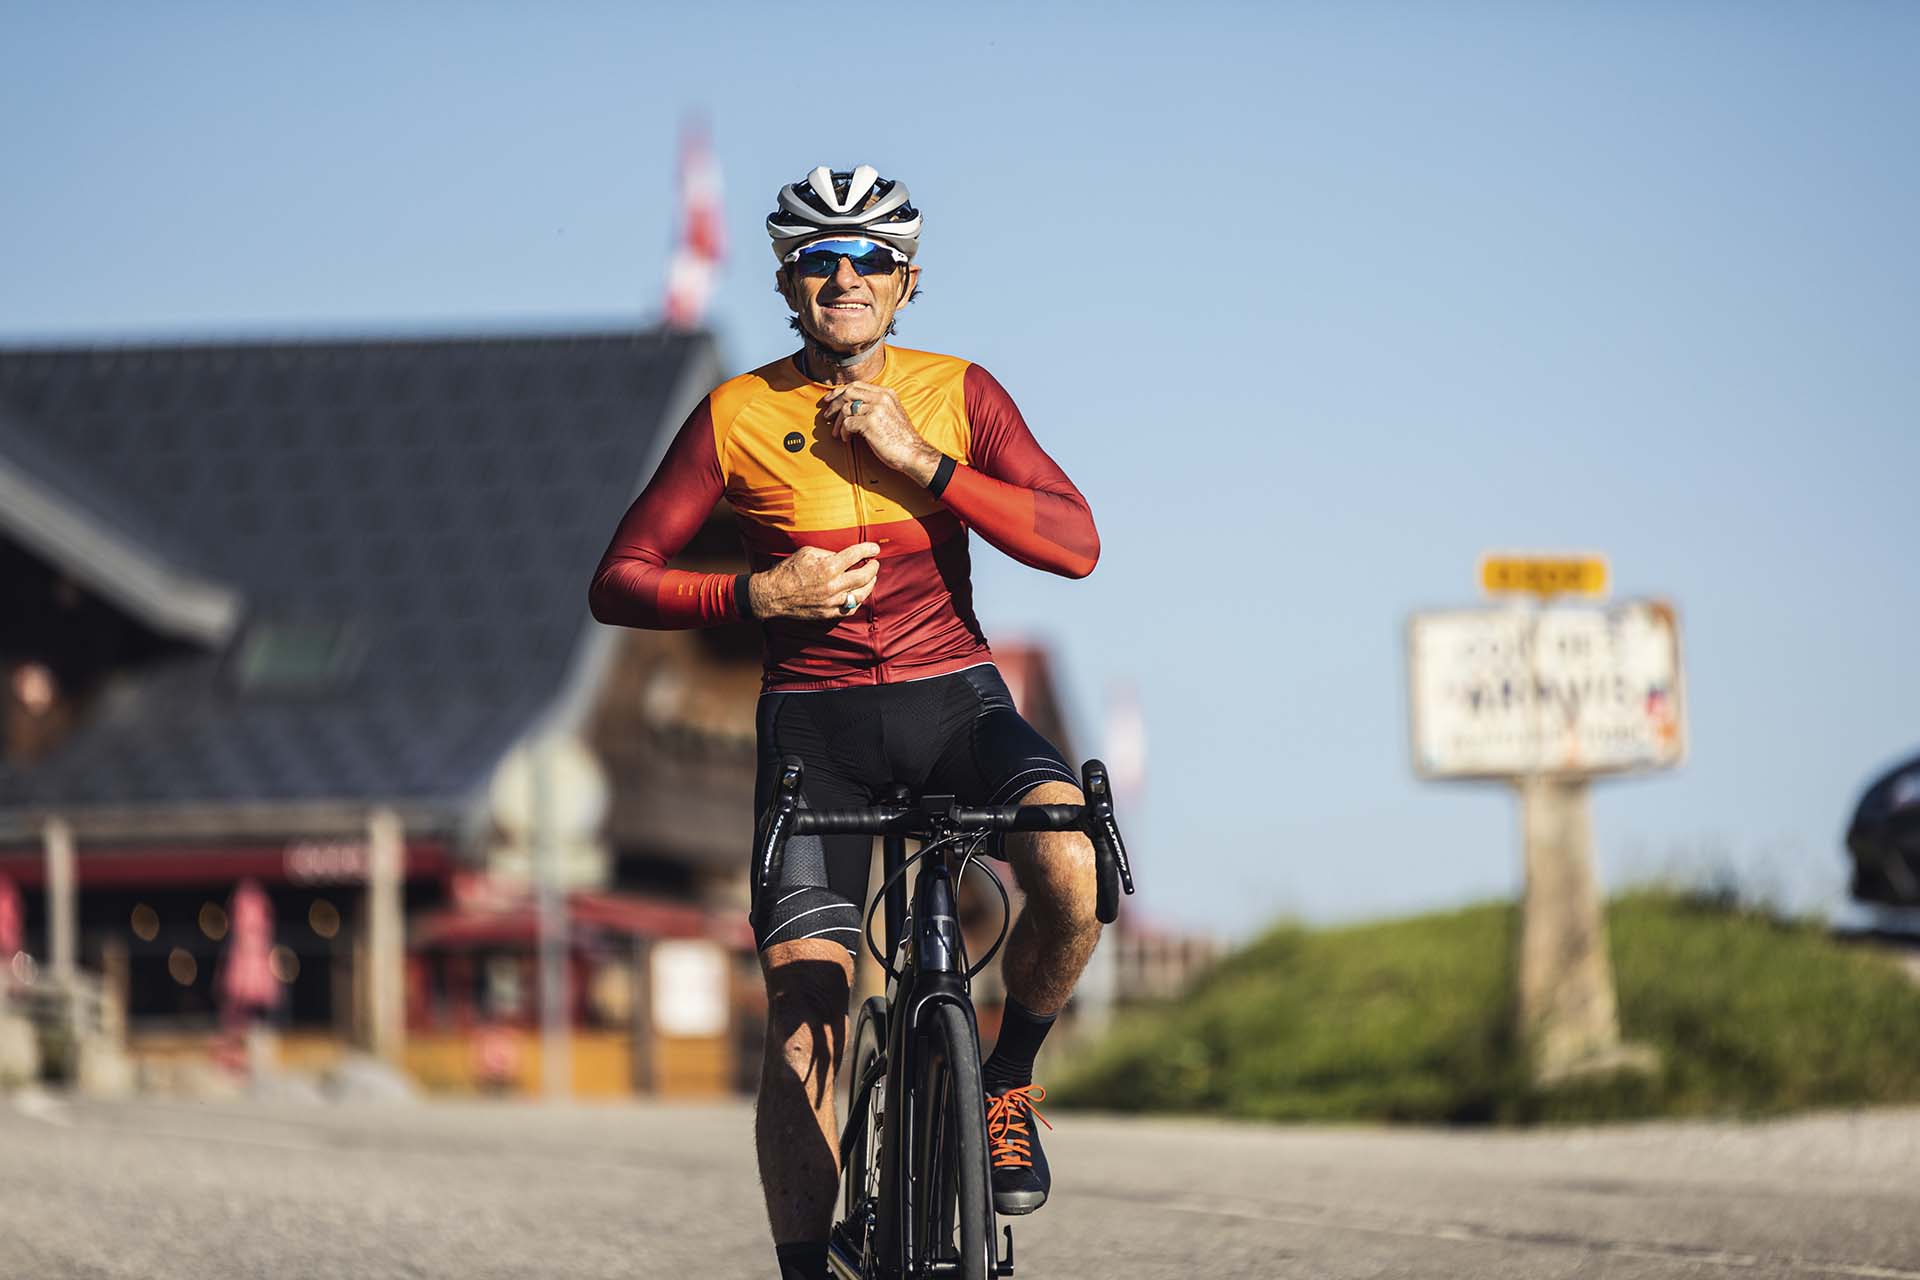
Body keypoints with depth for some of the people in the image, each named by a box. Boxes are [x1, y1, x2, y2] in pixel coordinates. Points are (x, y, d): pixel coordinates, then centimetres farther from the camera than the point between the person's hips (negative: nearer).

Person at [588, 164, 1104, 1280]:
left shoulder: (958, 394, 0)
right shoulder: (737, 416, -4)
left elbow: (1076, 543, -10)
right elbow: (618, 582, -3)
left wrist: (920, 459, -18)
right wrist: (757, 595, -19)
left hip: (955, 696, 1)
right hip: (814, 718, -1)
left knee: (1075, 876, -28)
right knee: (805, 1010, -11)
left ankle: (1008, 1082, 0)